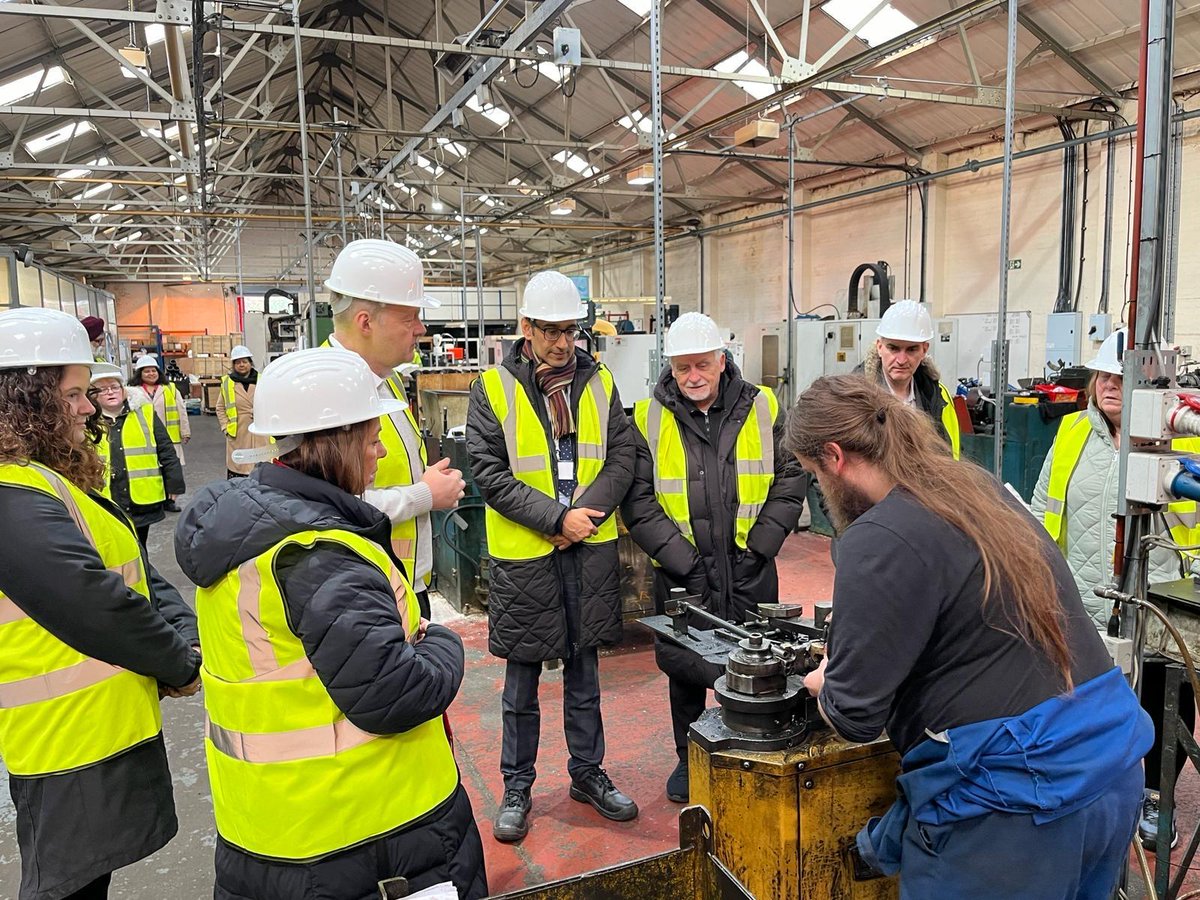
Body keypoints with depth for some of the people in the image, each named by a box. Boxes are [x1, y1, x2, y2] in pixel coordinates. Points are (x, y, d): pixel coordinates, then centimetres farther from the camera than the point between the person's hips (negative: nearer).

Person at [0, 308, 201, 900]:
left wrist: (186, 638, -7)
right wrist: (184, 665, -13)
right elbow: (100, 610, -27)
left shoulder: (57, 481, 10)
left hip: (99, 733, 10)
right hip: (75, 747, -9)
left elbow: (141, 576, 8)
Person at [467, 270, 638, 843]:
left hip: (591, 549, 3)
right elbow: (490, 474, -12)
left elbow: (622, 459, 2)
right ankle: (517, 786, 28)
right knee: (522, 682, 11)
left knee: (584, 671, 17)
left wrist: (586, 515, -13)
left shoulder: (599, 383, 5)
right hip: (523, 555, -3)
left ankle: (588, 773, 34)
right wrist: (558, 517, -18)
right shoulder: (492, 389, -6)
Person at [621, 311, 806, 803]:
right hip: (680, 574, 0)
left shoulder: (763, 409, 0)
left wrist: (756, 550, -7)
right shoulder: (648, 419, -4)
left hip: (750, 571, 1)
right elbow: (638, 500, -8)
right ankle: (689, 759, 36)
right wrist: (684, 561, -14)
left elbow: (790, 482, 2)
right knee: (684, 668, 14)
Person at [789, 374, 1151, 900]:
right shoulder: (981, 488, 6)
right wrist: (843, 667, 16)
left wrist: (822, 682, 5)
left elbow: (855, 717, -17)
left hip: (1017, 792, -9)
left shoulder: (879, 541, -21)